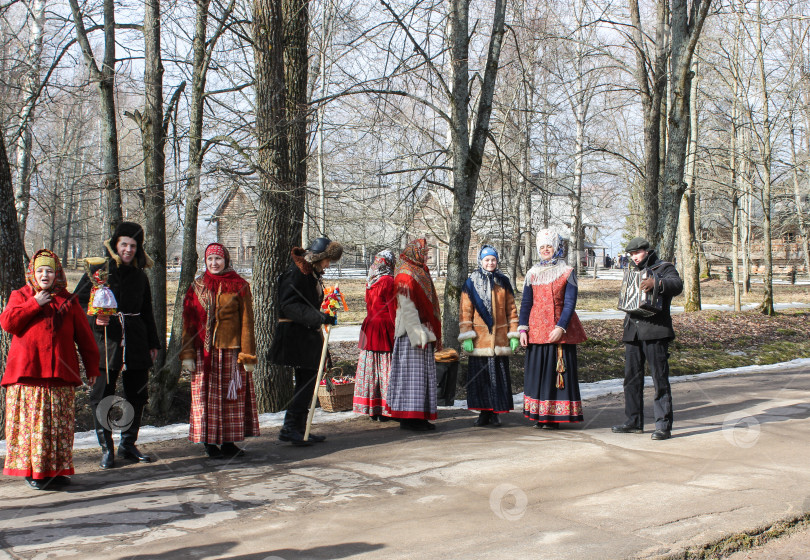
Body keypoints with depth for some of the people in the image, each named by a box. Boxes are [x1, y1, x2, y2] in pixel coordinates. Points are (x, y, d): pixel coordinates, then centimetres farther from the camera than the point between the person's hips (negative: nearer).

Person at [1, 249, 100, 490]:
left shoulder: (68, 301, 13)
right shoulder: (20, 296, 10)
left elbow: (84, 336, 13)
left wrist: (92, 367, 10)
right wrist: (34, 304, -9)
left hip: (60, 374, 2)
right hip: (27, 373, -1)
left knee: (59, 424, 3)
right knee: (30, 423, -4)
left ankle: (56, 469, 10)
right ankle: (32, 470, 4)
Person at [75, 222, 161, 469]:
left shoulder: (140, 276, 15)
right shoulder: (98, 270, 1)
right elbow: (77, 303, 1)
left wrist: (153, 343, 19)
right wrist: (94, 318, -18)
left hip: (135, 342, 4)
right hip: (105, 340, -4)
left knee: (138, 394, 7)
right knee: (102, 396, -3)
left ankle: (128, 444, 20)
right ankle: (107, 449, 8)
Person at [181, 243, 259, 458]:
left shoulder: (239, 286, 1)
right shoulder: (197, 287, 7)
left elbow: (246, 322, 0)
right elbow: (188, 322, 6)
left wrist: (247, 355, -5)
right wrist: (187, 353, -1)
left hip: (231, 350, -1)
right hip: (204, 352, 1)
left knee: (232, 396, 4)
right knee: (206, 397, 3)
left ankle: (228, 442, 14)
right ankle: (209, 442, 11)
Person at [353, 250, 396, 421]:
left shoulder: (370, 282, 10)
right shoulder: (388, 282, -11)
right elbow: (393, 310, -12)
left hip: (369, 327, 7)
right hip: (385, 329, -7)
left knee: (371, 367, 9)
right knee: (385, 368, -2)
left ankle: (372, 409, 14)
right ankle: (384, 410, -1)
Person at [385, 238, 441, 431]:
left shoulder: (420, 273, 19)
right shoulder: (405, 276, -11)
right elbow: (407, 308, -18)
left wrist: (433, 334, 19)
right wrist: (418, 333, -23)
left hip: (423, 332, 10)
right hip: (411, 332, -10)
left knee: (423, 373, 10)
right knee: (411, 372, -7)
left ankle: (419, 416, 14)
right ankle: (408, 417, -4)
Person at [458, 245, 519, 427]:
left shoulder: (503, 282, 10)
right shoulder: (471, 283, 4)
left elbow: (511, 309, 11)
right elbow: (465, 311, 1)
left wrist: (514, 334, 4)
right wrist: (466, 337, -6)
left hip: (499, 337, 1)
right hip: (479, 337, -1)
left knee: (498, 375, 1)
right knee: (480, 375, 0)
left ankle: (495, 413, 9)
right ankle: (483, 412, 9)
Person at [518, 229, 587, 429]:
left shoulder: (567, 272, 1)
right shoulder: (532, 273, 10)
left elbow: (570, 303, -5)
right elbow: (526, 303, 9)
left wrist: (561, 327, -16)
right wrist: (522, 329, 0)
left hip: (560, 332, -3)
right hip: (536, 331, 3)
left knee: (557, 371, -2)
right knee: (536, 371, 4)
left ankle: (555, 416, 3)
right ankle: (539, 415, 12)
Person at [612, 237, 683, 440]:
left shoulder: (664, 268, 2)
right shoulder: (634, 272, 24)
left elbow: (677, 285, -19)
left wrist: (656, 282, -37)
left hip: (655, 331, -7)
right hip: (633, 331, 7)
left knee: (660, 379, -6)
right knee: (632, 378, 9)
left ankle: (663, 425, -4)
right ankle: (634, 421, 18)